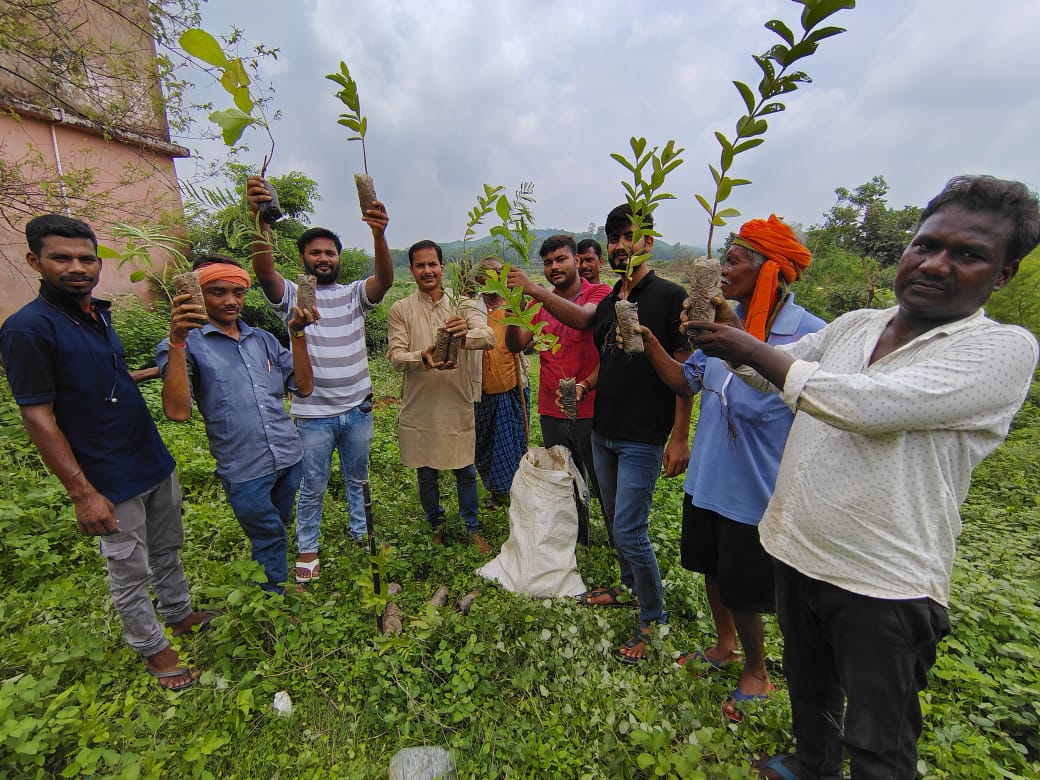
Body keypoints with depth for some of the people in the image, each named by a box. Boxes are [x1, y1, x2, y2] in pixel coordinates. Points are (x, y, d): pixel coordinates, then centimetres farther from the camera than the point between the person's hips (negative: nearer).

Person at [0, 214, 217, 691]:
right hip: (113, 482, -7)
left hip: (156, 463, 7)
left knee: (167, 549, 22)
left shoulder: (99, 314, 5)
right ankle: (153, 649, 30)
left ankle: (178, 614, 43)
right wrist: (82, 493, -19)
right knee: (129, 572, 11)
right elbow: (38, 419, -18)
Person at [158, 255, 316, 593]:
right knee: (270, 539, 13)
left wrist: (298, 333, -9)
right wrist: (177, 341, -26)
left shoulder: (263, 339, 8)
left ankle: (270, 584, 50)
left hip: (289, 457, 5)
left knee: (278, 531, 25)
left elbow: (303, 387, 0)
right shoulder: (187, 344, -7)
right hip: (244, 470, -5)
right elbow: (177, 411, -20)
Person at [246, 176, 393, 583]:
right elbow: (264, 272, -23)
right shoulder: (291, 295, -2)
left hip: (358, 409, 2)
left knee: (357, 478, 19)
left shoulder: (355, 294, 3)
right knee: (312, 487, 13)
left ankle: (361, 533, 40)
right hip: (313, 414, -2)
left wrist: (379, 235, -37)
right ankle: (307, 547, 34)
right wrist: (260, 220, -40)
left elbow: (384, 279, -17)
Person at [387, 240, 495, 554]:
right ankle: (436, 525, 39)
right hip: (420, 406, 0)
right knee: (426, 474, 15)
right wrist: (424, 357, -29)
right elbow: (395, 357, -8)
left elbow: (489, 338, -15)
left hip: (458, 403, 0)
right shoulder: (401, 309, 0)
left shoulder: (462, 304, 1)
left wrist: (466, 333, -38)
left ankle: (472, 527, 33)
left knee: (465, 470, 12)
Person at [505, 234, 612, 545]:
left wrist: (535, 290, -34)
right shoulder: (541, 302, 9)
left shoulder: (599, 293, -5)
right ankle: (578, 546, 39)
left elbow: (581, 319, -27)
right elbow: (517, 345, -1)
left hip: (590, 410, -4)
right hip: (551, 412, 5)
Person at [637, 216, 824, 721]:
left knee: (742, 590, 14)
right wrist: (651, 344, -7)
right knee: (712, 567, 26)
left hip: (754, 494, -6)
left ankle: (756, 674, 46)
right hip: (706, 479, 6)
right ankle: (724, 646, 55)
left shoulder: (811, 336, -21)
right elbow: (686, 382, 4)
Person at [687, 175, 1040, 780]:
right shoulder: (855, 325, 4)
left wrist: (753, 348, -19)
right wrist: (719, 324, -9)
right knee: (808, 688, 30)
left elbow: (867, 404, -30)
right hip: (797, 552, 6)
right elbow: (773, 368, 10)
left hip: (884, 587, -6)